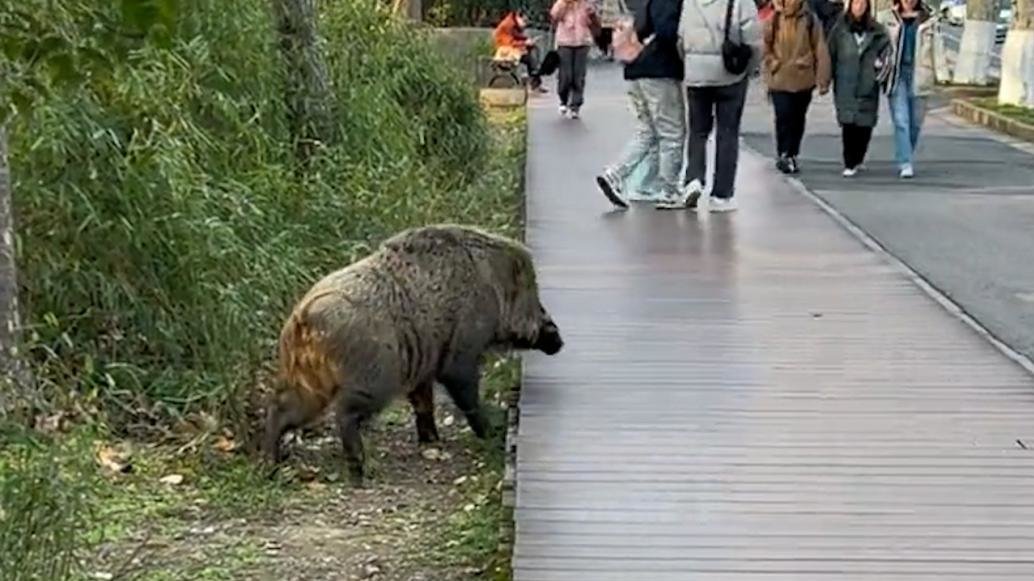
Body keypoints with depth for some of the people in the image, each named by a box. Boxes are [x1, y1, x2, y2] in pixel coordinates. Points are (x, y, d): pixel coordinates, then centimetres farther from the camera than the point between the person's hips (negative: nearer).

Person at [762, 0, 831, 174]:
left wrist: (823, 79, -5)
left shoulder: (810, 20, -2)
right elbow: (765, 47, 7)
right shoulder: (773, 21, -3)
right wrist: (773, 63, -7)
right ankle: (783, 154, 5)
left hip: (803, 79, 1)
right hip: (779, 80, -1)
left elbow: (820, 50, -2)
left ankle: (792, 155, 25)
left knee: (798, 119, 11)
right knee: (783, 117, -9)